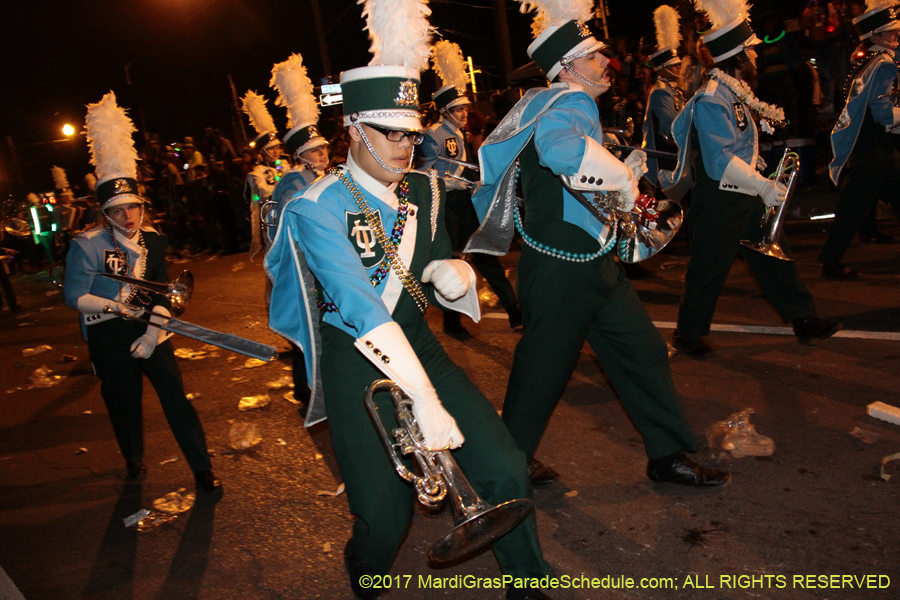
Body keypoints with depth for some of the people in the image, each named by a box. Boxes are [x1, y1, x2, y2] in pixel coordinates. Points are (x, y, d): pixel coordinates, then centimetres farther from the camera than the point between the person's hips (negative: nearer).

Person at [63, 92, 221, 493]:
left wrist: (153, 331, -8)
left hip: (148, 330, 2)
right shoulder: (87, 245, -11)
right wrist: (119, 307, -19)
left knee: (175, 397, -3)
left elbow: (162, 293, 2)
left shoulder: (153, 240, 0)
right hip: (109, 337, -2)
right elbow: (75, 296, -11)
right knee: (124, 402, 11)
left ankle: (203, 471, 4)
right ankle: (134, 460, 39)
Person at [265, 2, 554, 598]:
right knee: (386, 518, -5)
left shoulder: (425, 188, 3)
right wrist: (426, 400, -33)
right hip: (355, 365, -5)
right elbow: (361, 310, -27)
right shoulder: (317, 208, -17)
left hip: (418, 343, 5)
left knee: (506, 470, -5)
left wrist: (452, 275, -10)